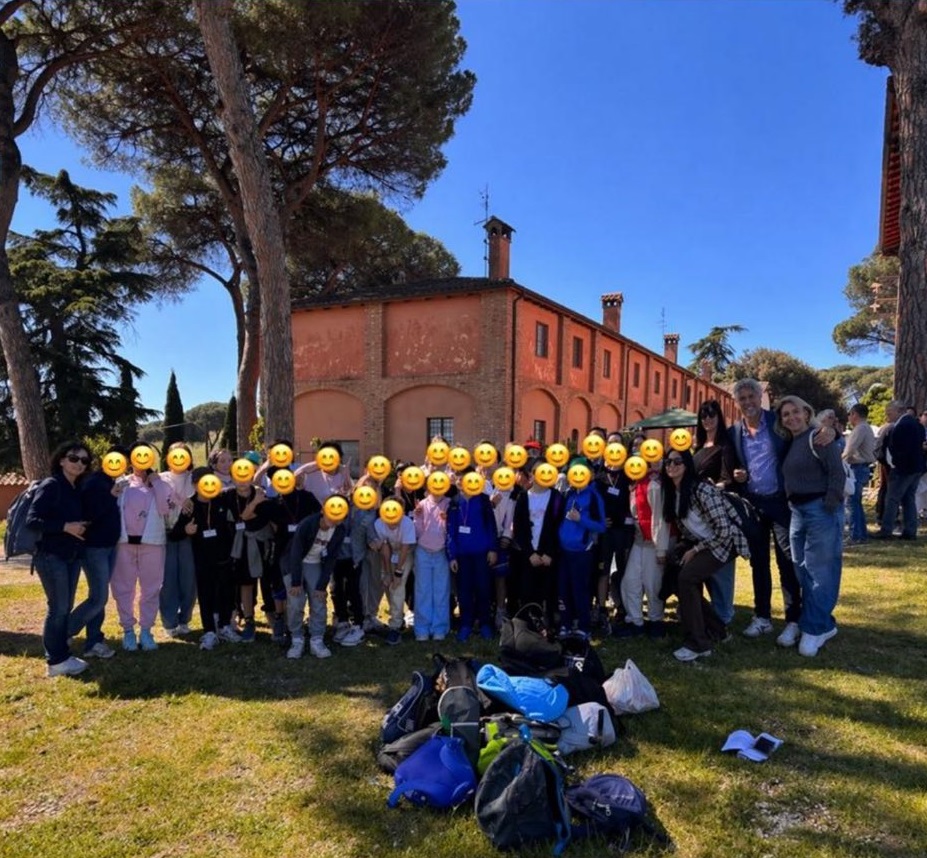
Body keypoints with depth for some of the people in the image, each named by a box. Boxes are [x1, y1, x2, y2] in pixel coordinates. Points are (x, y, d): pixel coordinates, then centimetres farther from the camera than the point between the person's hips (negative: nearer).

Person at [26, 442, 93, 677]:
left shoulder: (77, 489, 10)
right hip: (51, 555, -7)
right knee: (58, 607, -4)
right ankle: (56, 661, 5)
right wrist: (65, 527, -21)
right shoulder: (50, 485, -11)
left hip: (72, 555, 7)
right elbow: (32, 520, -17)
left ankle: (62, 654, 22)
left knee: (65, 607, 13)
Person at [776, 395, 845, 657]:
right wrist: (790, 505, 10)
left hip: (821, 509, -9)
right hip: (797, 511, 9)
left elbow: (837, 473, -15)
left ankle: (816, 627, 5)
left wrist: (830, 506, -18)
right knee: (801, 569, 13)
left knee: (820, 571, -3)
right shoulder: (789, 443, 14)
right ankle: (817, 622, 25)